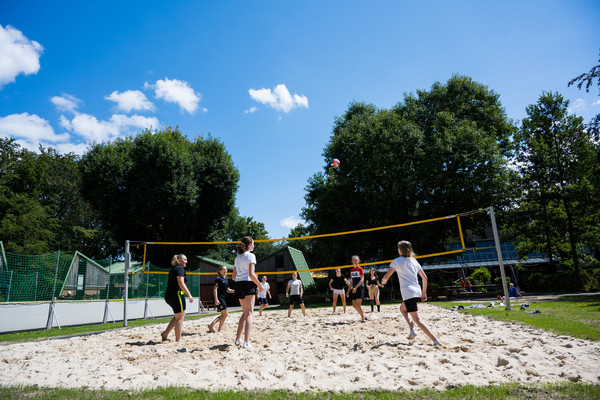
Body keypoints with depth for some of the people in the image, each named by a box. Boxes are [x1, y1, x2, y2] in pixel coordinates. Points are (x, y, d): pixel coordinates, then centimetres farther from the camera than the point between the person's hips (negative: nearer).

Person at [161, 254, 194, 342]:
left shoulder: (172, 269, 19)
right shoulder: (180, 269, -10)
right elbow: (181, 283, -19)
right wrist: (189, 295, -19)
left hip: (169, 295, 10)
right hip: (176, 295, -10)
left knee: (180, 315, 20)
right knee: (180, 317, 0)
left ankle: (165, 333, 20)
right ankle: (178, 340, 6)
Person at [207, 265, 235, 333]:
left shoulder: (226, 280, 14)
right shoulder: (218, 279, -9)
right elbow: (215, 289, -15)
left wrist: (235, 291, 4)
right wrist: (216, 299, -22)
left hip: (224, 298, 9)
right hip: (219, 298, -9)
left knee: (223, 315, 11)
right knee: (225, 313, -7)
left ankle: (211, 325, 15)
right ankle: (219, 329, 4)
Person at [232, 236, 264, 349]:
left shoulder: (238, 257, 17)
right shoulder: (250, 255, -5)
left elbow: (233, 276, 16)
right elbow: (251, 274, -16)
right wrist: (260, 285, -6)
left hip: (238, 285, 7)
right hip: (248, 284, -7)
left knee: (245, 313, 20)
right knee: (249, 313, -7)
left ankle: (238, 339, 23)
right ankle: (246, 342, -14)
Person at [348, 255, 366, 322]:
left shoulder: (360, 269, -6)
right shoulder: (352, 270, 15)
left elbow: (362, 280, -13)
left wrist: (356, 287, -22)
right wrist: (349, 290, 15)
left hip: (360, 287, -7)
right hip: (354, 289, 7)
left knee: (358, 304, -11)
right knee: (354, 305, 7)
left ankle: (363, 319, -5)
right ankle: (363, 316, 19)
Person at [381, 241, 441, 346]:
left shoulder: (397, 261, -2)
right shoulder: (414, 261, 14)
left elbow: (386, 277, -2)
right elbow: (424, 277, 13)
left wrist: (383, 281, 20)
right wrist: (424, 292, 21)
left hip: (408, 293, -8)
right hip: (417, 291, 8)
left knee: (417, 319, -6)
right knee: (402, 308, 29)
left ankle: (435, 340, -14)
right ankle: (412, 329, 15)